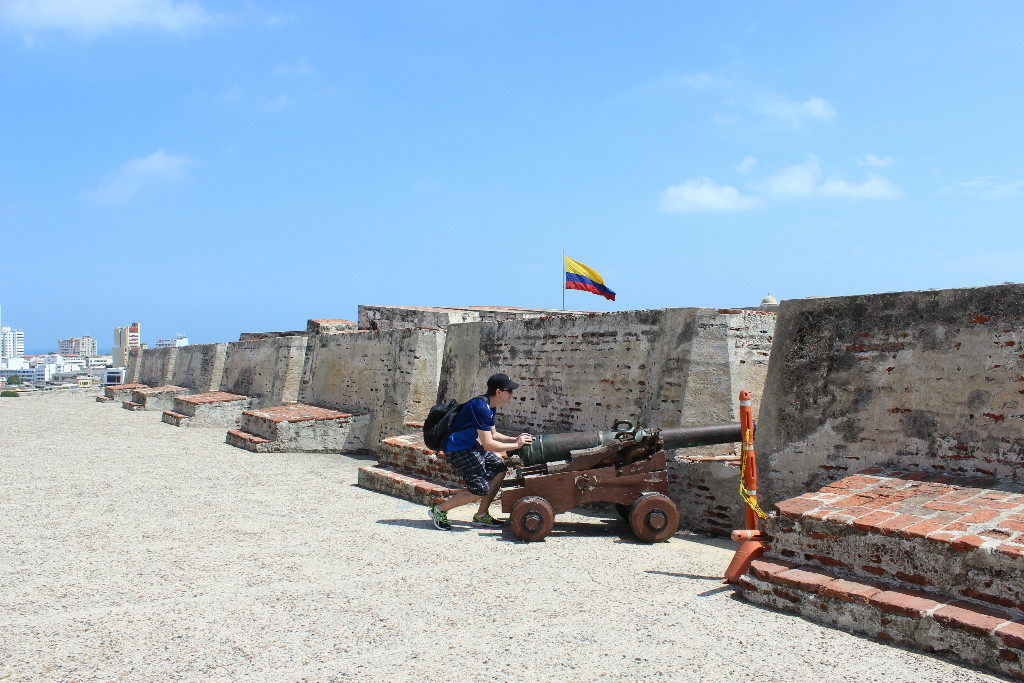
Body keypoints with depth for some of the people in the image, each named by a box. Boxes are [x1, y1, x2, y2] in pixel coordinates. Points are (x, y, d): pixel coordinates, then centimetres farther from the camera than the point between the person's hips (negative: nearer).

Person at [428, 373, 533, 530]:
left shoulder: (489, 406, 7)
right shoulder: (480, 407, -25)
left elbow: (493, 434, 21)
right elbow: (488, 444, -26)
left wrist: (515, 439, 8)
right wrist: (516, 445, -17)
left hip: (471, 445, 11)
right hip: (458, 450, -11)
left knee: (500, 467, 11)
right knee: (480, 489, -13)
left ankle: (481, 515, 17)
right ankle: (439, 510, 4)